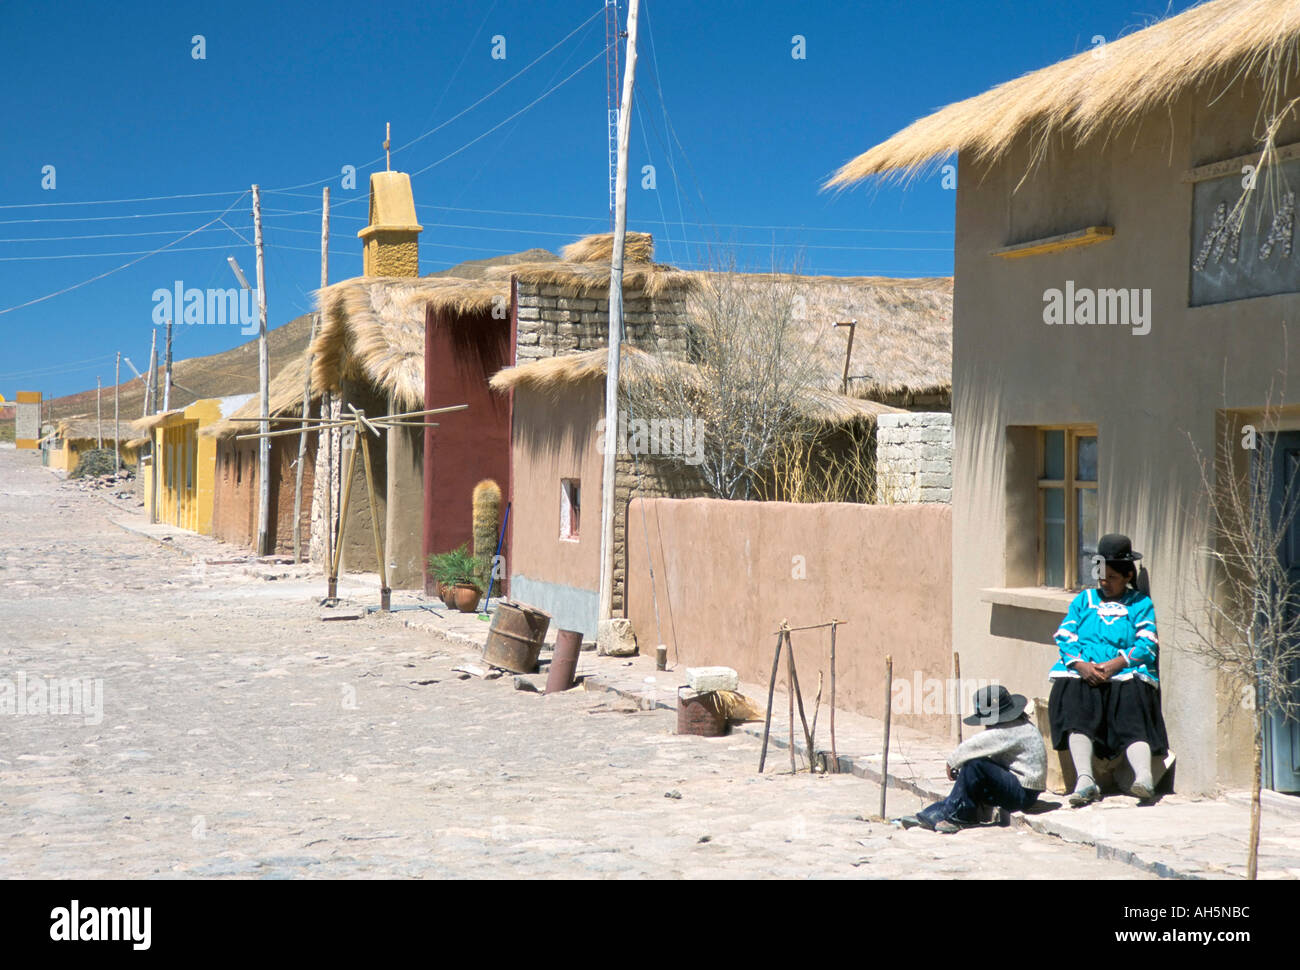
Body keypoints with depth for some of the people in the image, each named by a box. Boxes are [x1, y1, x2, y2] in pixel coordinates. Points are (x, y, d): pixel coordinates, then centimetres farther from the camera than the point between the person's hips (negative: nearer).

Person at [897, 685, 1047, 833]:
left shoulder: (1010, 731, -20)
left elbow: (974, 745, -21)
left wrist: (952, 762, -6)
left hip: (1023, 793, -11)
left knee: (975, 765, -22)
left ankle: (954, 816, -12)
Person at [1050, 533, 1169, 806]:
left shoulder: (1140, 604, 17)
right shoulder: (1084, 600, 26)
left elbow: (1147, 646, 2)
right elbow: (1065, 637, 13)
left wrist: (1113, 666, -14)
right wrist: (1081, 665, -8)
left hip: (1125, 674, -1)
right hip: (1081, 674, 1)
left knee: (1132, 719, -29)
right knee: (1077, 713, -29)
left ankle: (1144, 775, -48)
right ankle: (1085, 779, -44)